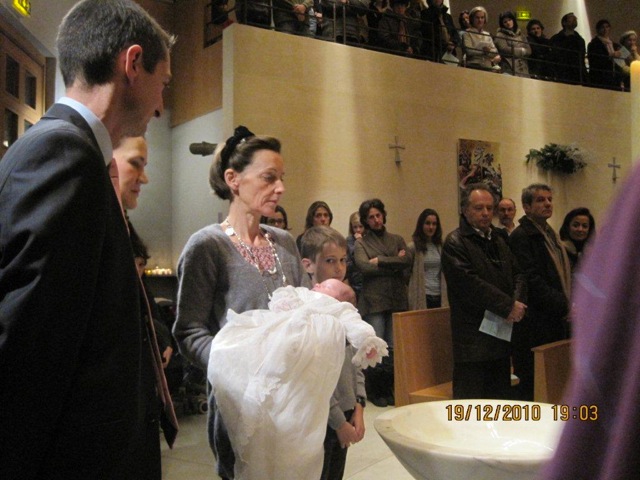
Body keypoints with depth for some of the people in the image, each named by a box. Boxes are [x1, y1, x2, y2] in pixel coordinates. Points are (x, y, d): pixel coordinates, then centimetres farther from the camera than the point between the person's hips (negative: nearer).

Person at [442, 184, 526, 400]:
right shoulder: (455, 243, -9)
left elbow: (517, 274, 15)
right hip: (473, 339, -8)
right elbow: (469, 284, -18)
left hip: (501, 335, 8)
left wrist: (517, 303, -6)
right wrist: (508, 306, -15)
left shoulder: (498, 240, 18)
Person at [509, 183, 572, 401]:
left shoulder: (550, 233, 18)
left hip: (557, 320, 9)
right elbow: (532, 281, -18)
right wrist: (565, 306, -17)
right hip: (535, 325, -9)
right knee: (533, 388, -3)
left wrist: (567, 304, 9)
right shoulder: (521, 236, -10)